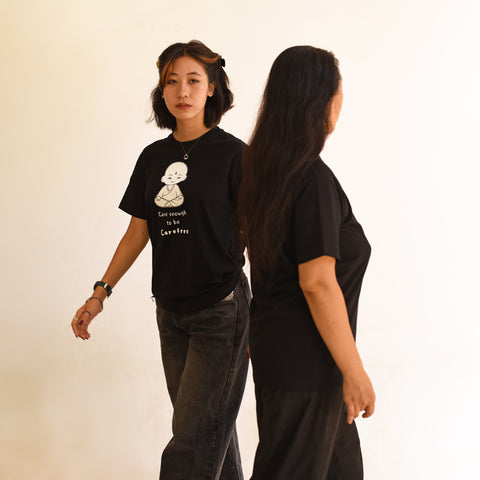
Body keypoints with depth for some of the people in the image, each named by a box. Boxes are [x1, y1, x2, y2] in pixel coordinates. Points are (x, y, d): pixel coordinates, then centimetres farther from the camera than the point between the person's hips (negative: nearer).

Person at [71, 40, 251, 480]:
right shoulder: (154, 157, 8)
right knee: (211, 425, 16)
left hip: (221, 309, -6)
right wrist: (101, 292, 8)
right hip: (171, 311, 6)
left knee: (194, 438, -6)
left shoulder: (232, 154, -8)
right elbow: (139, 230, 14)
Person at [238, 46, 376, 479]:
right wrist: (355, 372, -19)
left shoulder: (263, 167, 7)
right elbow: (317, 282, -25)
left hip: (273, 342, 9)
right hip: (304, 361, -9)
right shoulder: (314, 178, -21)